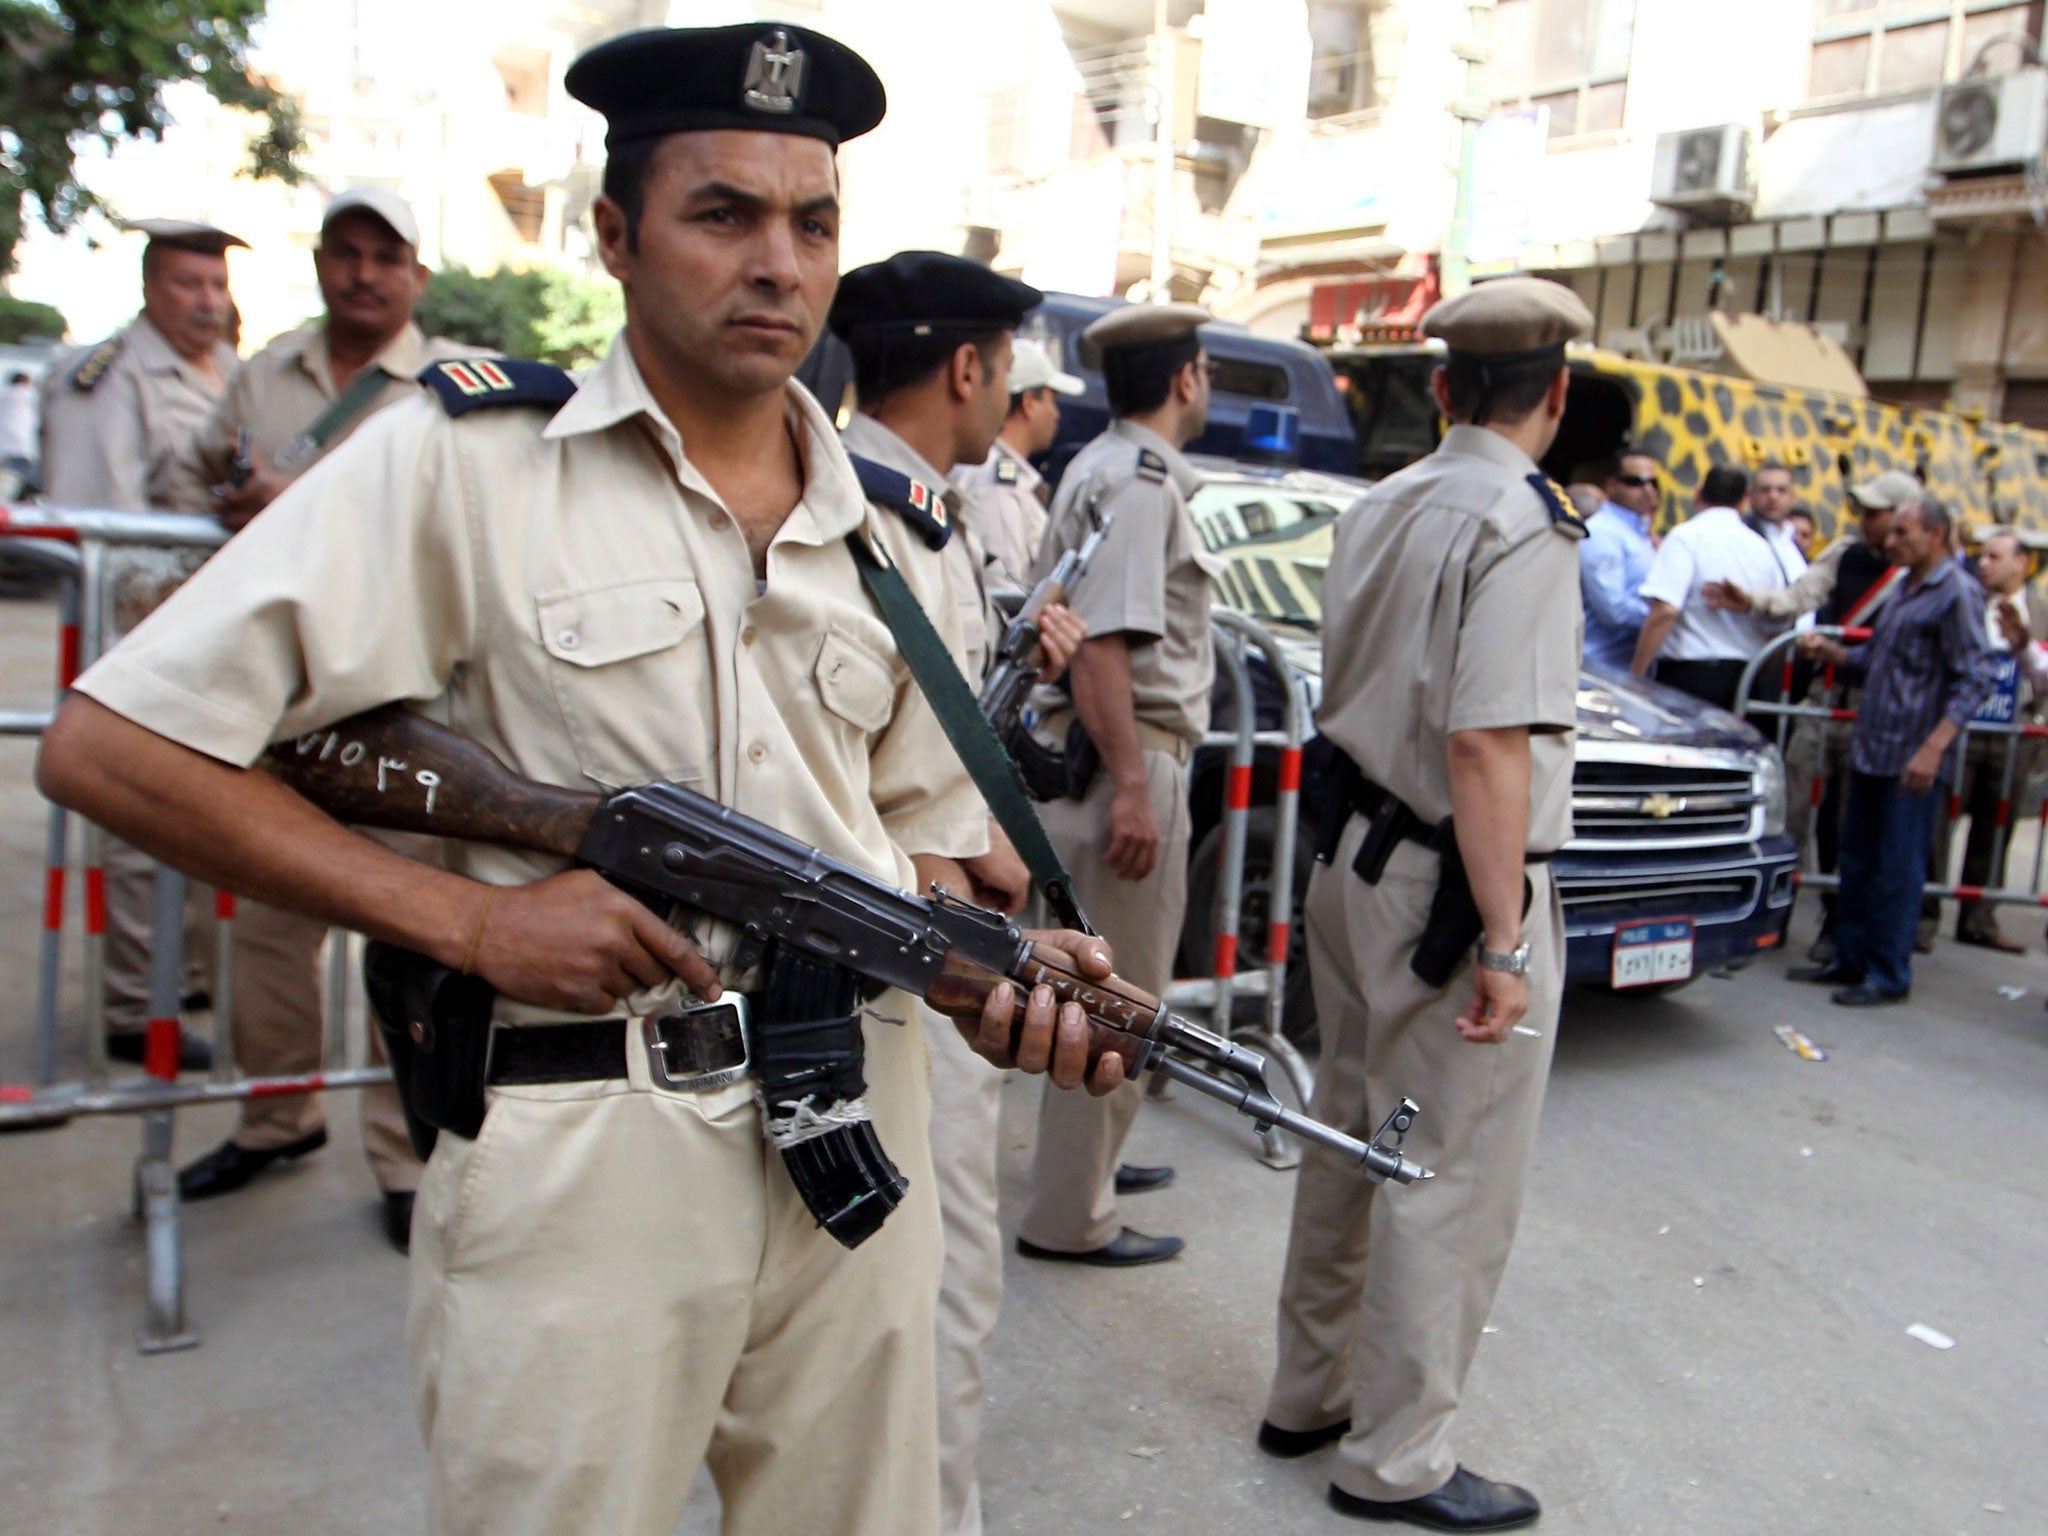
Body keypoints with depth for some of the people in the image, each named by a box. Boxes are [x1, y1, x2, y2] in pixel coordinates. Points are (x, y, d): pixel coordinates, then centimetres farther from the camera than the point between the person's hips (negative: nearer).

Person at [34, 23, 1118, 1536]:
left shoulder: (887, 530, 8)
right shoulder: (460, 459, -7)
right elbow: (107, 746, -9)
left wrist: (1004, 972, -7)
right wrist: (473, 917, -15)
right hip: (577, 1156, -4)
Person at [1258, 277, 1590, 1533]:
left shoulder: (1382, 508, 8)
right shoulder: (1524, 524, -16)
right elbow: (1489, 744, -22)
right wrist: (1504, 938, -20)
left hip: (1356, 854, 8)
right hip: (1451, 885, -8)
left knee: (1352, 1136, 19)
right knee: (1454, 1179, 5)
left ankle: (1312, 1391, 35)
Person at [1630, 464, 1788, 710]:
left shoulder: (1686, 536, -7)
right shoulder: (1761, 547, 12)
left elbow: (1664, 611, -19)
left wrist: (1636, 674, -14)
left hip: (1690, 673, -6)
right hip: (1744, 677, 6)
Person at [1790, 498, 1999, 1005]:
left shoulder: (1956, 593, -10)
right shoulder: (1905, 591, 17)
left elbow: (1976, 678, -15)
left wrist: (1934, 747, -24)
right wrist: (1830, 651, 5)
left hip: (1914, 759, -8)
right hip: (1871, 750, 9)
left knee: (1898, 868, -2)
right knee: (1858, 860, 14)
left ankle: (1890, 975, 7)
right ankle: (1850, 959, 24)